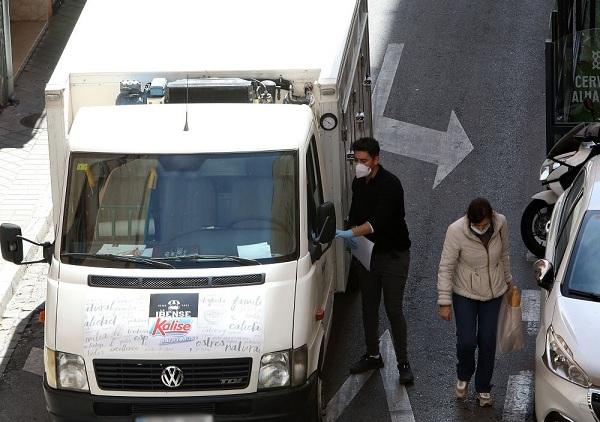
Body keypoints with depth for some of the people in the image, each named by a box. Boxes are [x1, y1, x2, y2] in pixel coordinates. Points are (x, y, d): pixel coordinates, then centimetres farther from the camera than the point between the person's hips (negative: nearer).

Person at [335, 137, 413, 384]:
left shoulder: (390, 185, -21)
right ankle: (372, 355, 28)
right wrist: (350, 235, -5)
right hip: (367, 254, 7)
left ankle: (403, 363, 3)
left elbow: (378, 222, -30)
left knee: (393, 310, -6)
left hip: (393, 255, -7)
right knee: (369, 307, 14)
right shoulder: (358, 183, 3)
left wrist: (349, 233, -38)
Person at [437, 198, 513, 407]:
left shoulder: (500, 223, -16)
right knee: (467, 341, -4)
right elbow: (446, 268, -17)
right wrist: (445, 302, -16)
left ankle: (483, 388, 25)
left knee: (488, 341, 6)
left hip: (493, 292, 2)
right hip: (465, 293, -2)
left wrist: (508, 279, 17)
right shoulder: (456, 231, -25)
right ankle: (463, 375, 29)